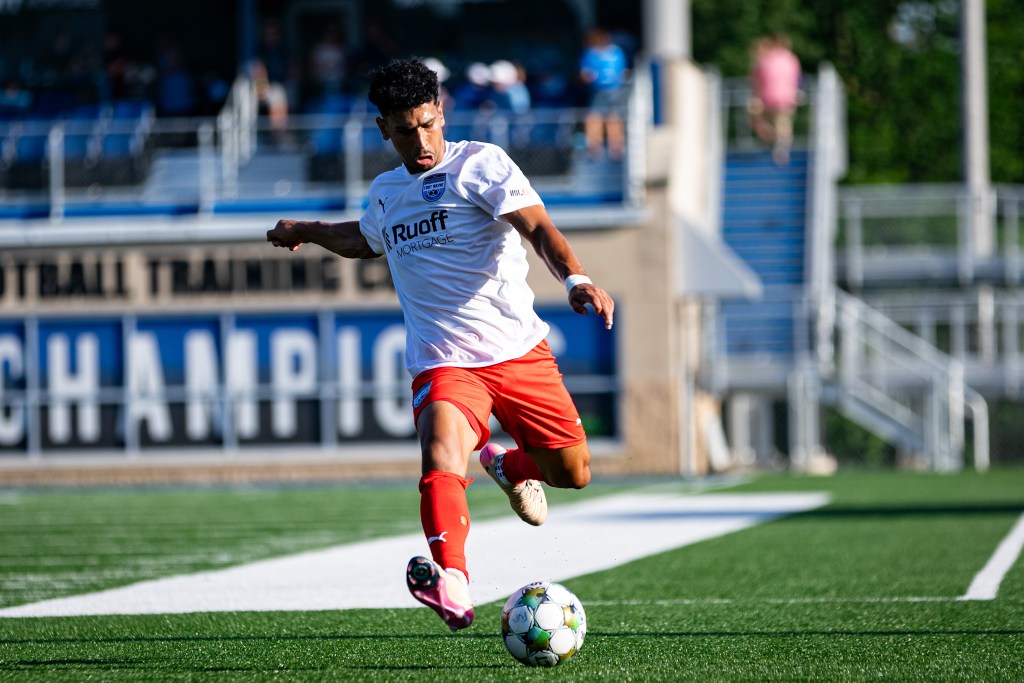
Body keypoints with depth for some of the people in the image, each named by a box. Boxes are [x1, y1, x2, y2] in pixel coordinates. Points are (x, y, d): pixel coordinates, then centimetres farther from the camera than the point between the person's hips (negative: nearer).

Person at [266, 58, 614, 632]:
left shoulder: (481, 163, -3)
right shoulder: (386, 192, 14)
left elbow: (538, 227, -19)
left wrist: (577, 279, -36)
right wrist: (306, 231, 43)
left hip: (519, 348, -1)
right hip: (444, 362, 1)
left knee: (572, 473, 5)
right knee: (442, 454, -30)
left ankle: (510, 465, 41)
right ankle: (454, 588, -47)